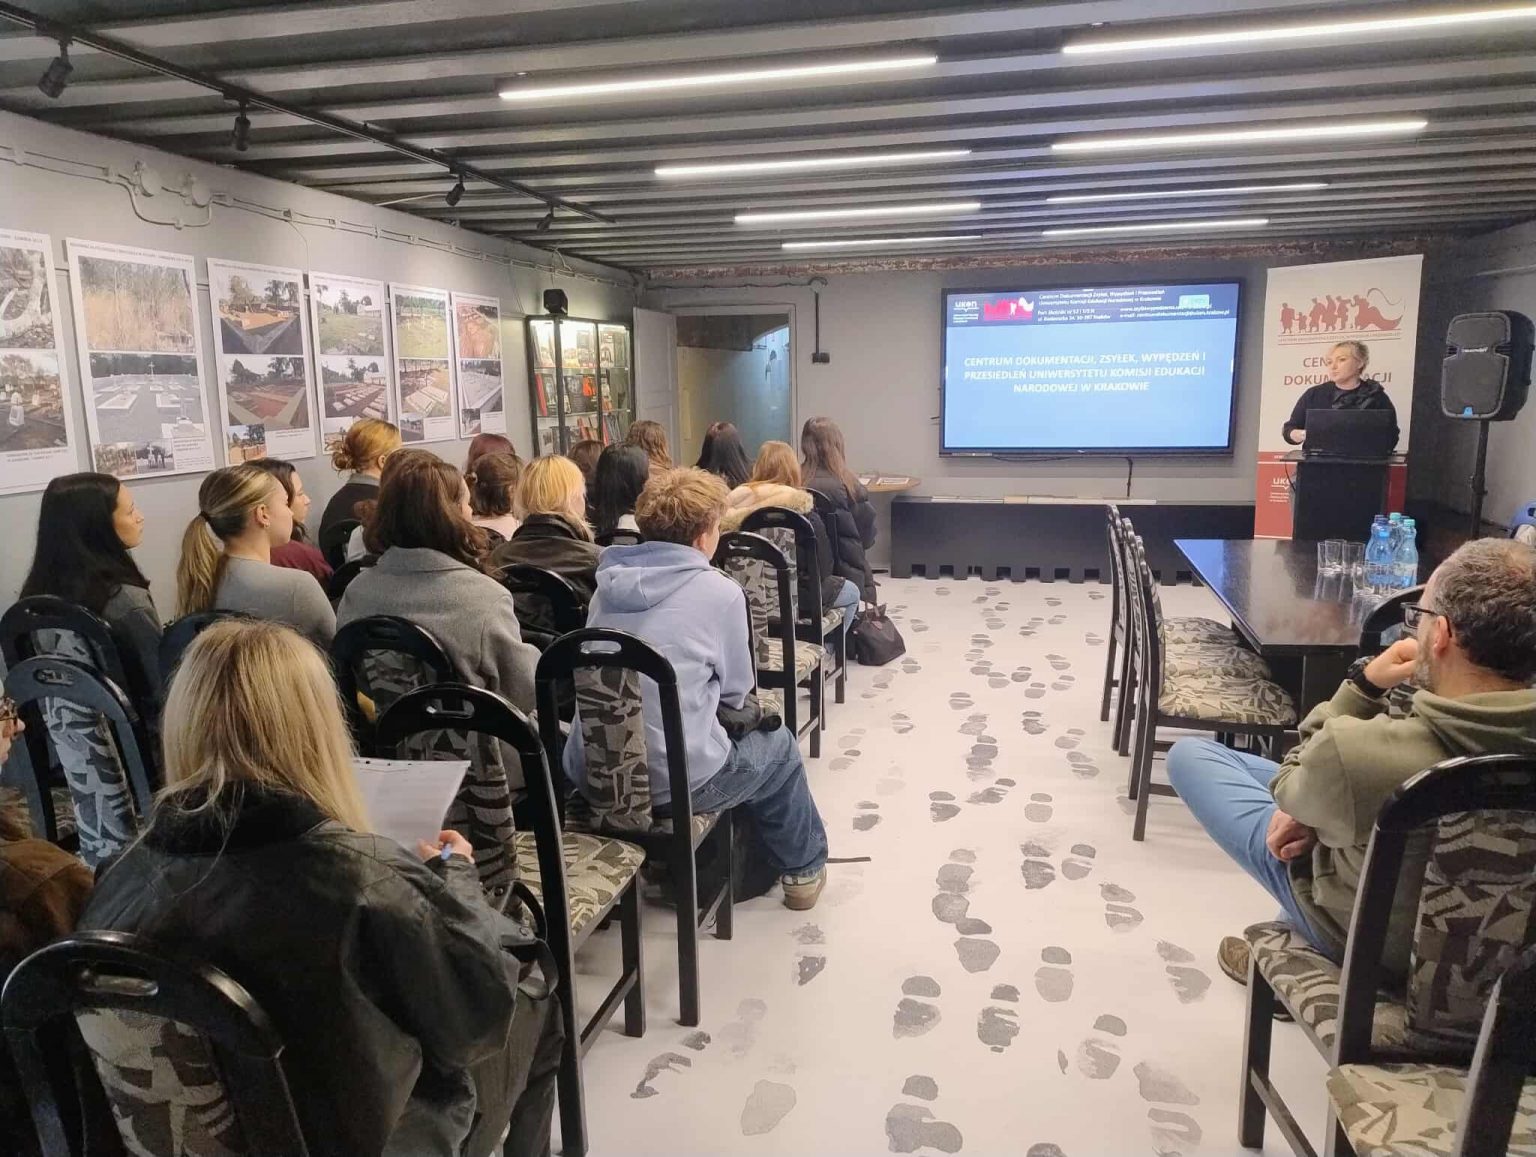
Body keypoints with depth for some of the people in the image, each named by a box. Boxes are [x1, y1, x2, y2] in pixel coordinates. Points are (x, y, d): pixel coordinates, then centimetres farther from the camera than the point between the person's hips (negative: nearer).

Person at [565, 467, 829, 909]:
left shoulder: (610, 583, 5)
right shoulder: (719, 592, -10)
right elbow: (737, 691, 2)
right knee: (778, 746, 23)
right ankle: (803, 869, 40)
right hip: (673, 781, -6)